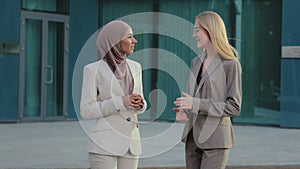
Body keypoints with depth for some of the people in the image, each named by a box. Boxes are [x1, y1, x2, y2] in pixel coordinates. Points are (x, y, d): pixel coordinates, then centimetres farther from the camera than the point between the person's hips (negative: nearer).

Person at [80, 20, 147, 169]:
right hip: (104, 144, -6)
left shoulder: (134, 67, 9)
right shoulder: (93, 69, -7)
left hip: (130, 143, 6)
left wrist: (140, 104, -9)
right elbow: (86, 111, -9)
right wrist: (120, 102, -19)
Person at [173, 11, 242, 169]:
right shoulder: (196, 62, 11)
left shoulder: (231, 65, -10)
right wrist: (185, 112, -3)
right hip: (193, 136, 7)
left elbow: (234, 107, -12)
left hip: (215, 139, -7)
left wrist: (196, 104, -20)